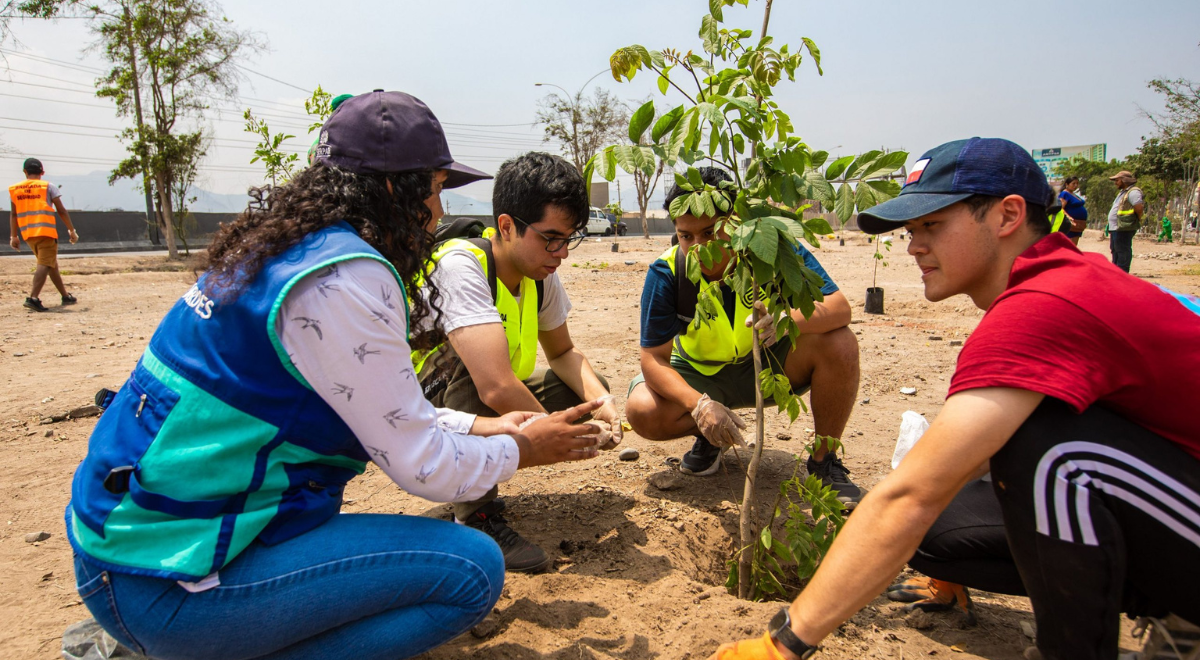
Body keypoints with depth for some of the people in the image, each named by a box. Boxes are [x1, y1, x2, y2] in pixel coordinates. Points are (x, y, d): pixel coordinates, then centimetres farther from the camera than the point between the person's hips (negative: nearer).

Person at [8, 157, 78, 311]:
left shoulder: (14, 189, 12)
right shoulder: (48, 187, 0)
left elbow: (13, 214, 13)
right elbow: (61, 211, -2)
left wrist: (13, 236, 18)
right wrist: (72, 230, 4)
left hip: (27, 234, 5)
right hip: (46, 232, -5)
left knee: (52, 265, 17)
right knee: (44, 264, -9)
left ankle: (65, 296, 26)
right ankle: (33, 297, -25)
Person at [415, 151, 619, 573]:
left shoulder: (541, 275, -6)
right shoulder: (460, 267, -31)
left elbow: (563, 353, 7)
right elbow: (497, 387, -41)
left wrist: (599, 402, -13)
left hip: (483, 410, 8)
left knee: (591, 390, -2)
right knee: (470, 361, -36)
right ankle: (475, 517, -20)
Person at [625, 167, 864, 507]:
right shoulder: (666, 274, -23)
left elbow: (840, 307, -28)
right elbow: (655, 358, -23)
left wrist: (790, 318, -51)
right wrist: (700, 405, -41)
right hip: (702, 375, 1)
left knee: (840, 345, -28)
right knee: (643, 411, -27)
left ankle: (824, 461, -6)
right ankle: (711, 438, 8)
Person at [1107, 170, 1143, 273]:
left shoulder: (1133, 192, -13)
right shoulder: (1122, 192, 21)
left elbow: (1139, 207, -24)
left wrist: (1137, 219, -9)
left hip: (1124, 228, -11)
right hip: (1115, 228, 11)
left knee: (1123, 251, -8)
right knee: (1115, 251, 17)